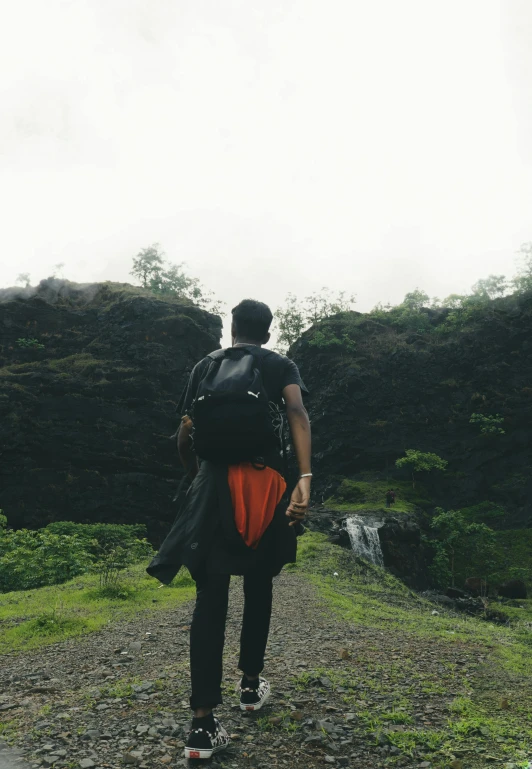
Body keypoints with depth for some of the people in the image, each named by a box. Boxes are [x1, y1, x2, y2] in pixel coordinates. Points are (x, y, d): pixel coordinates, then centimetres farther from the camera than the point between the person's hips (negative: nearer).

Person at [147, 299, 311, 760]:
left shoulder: (205, 367, 12)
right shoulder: (281, 366, 6)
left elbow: (184, 439, 10)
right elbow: (298, 416, -15)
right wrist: (305, 479, -26)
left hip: (215, 485, 1)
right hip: (265, 486, -1)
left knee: (211, 597, 0)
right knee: (258, 585, 19)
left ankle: (203, 724, -3)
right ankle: (251, 685, 32)